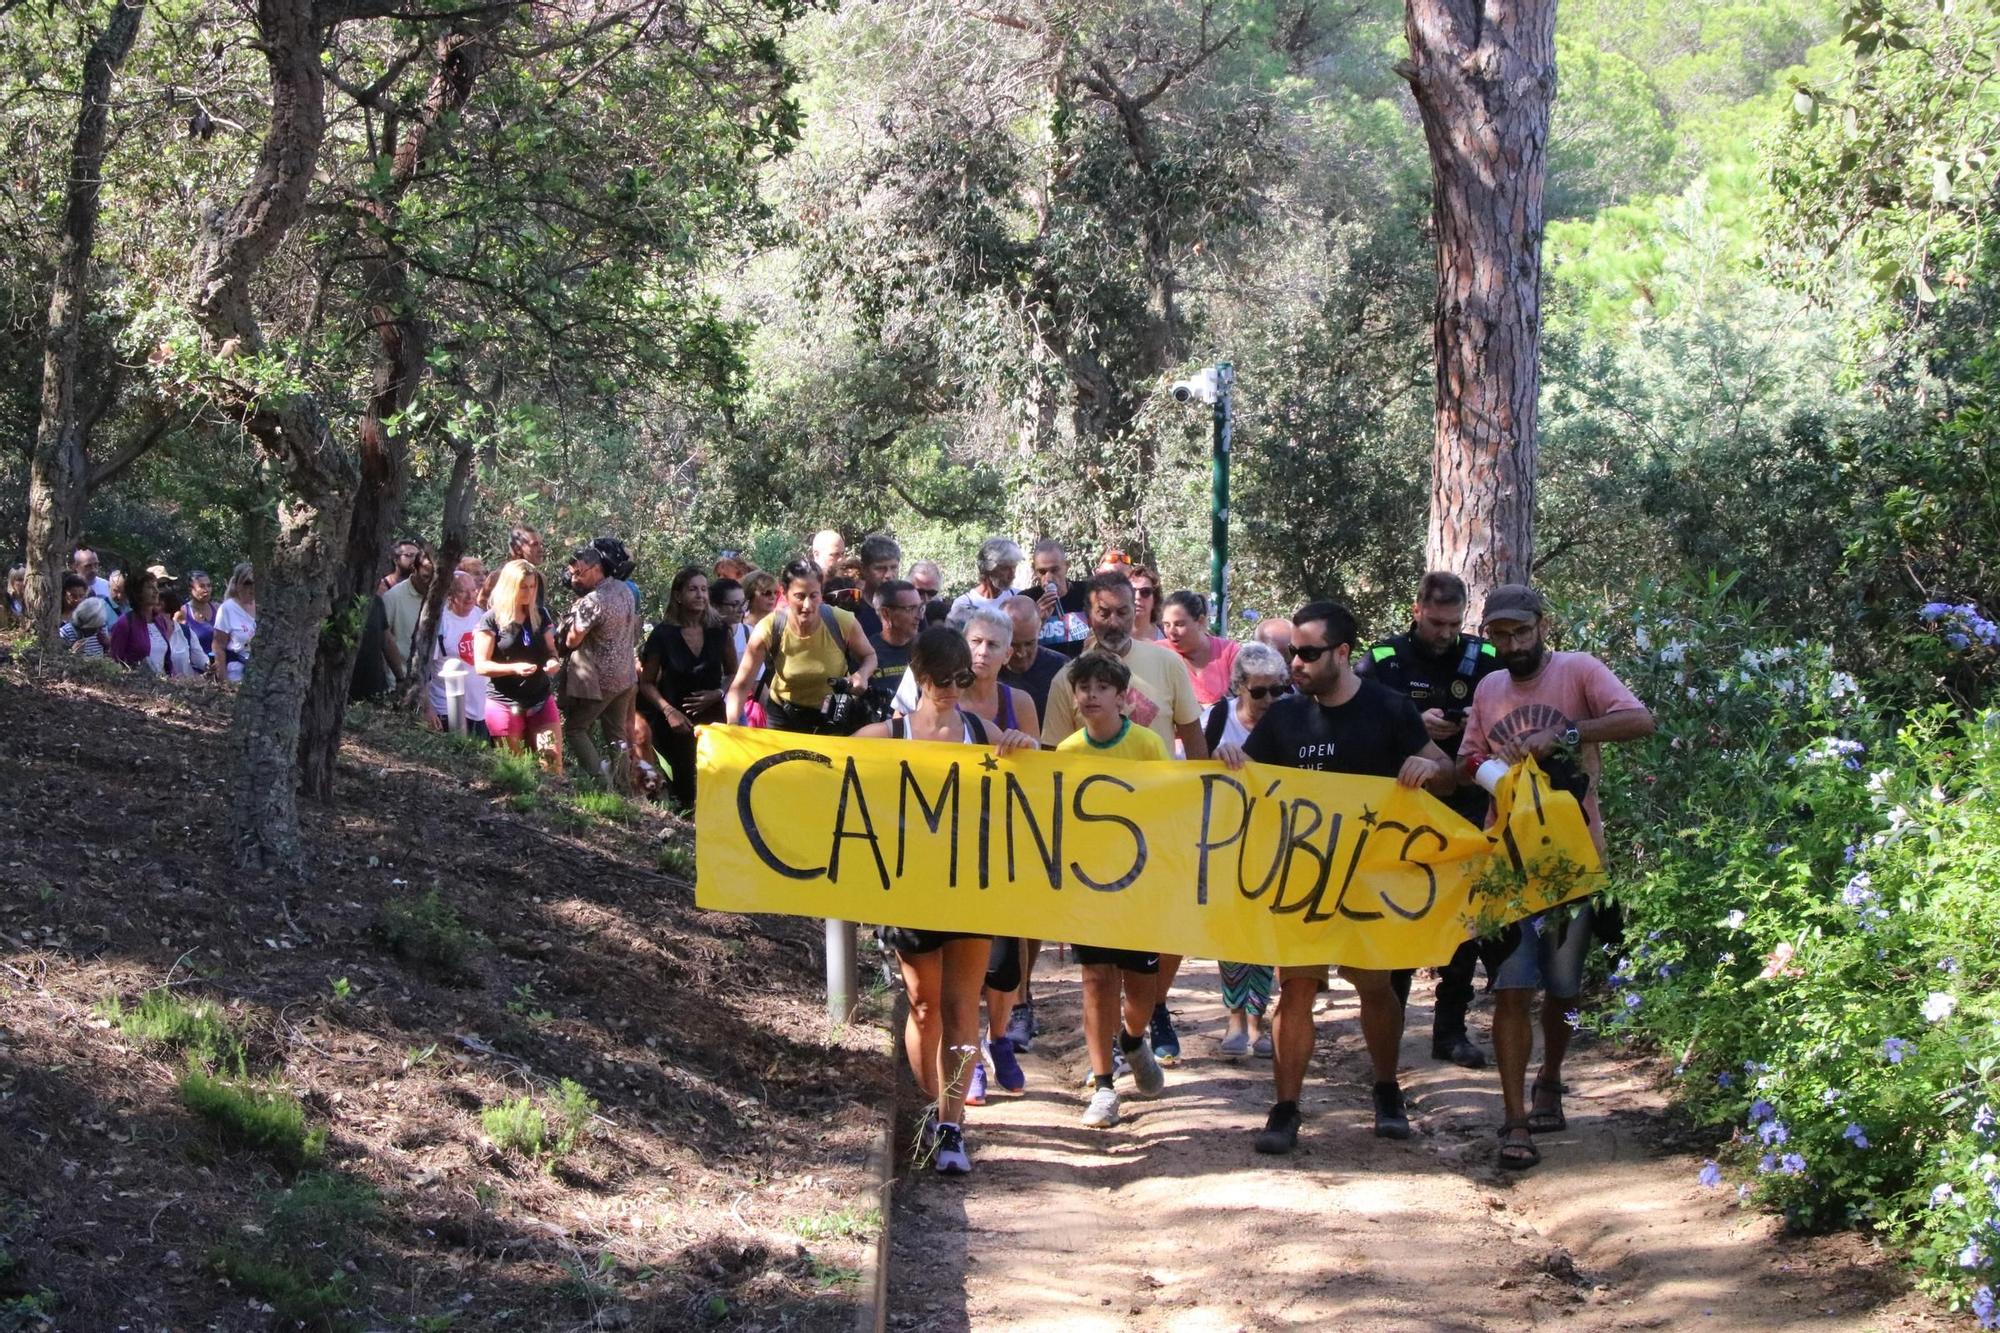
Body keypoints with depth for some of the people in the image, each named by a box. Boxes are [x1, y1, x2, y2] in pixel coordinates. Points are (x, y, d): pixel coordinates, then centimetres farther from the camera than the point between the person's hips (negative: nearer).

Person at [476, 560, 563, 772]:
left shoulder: (539, 616, 8)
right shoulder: (491, 620, -7)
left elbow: (550, 650, 17)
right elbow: (481, 666, -10)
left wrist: (554, 661, -7)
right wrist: (514, 668, -25)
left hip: (541, 700, 4)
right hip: (505, 704, -4)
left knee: (553, 760, -5)